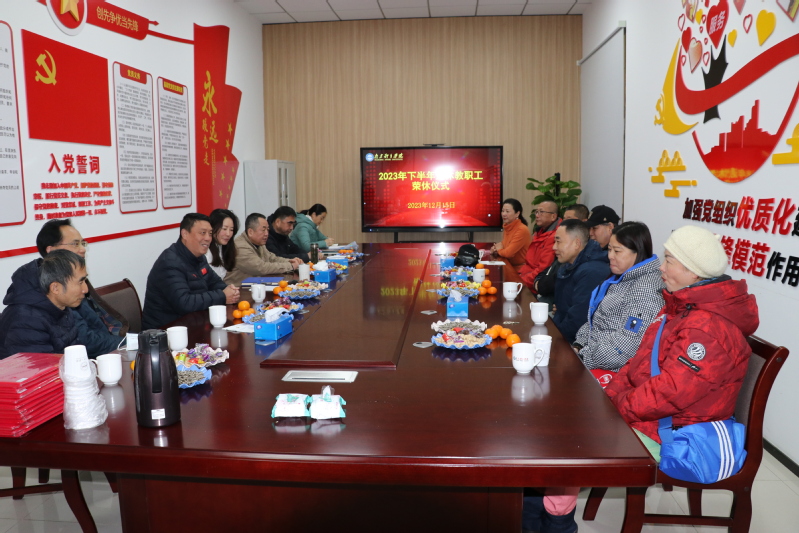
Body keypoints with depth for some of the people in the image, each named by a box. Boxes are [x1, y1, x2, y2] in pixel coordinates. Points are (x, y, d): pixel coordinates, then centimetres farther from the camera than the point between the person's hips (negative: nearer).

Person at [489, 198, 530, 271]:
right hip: (509, 266, 7)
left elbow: (508, 253, -22)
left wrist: (498, 250, -2)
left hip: (519, 270, -7)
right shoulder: (506, 227, 8)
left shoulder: (522, 230, -19)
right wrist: (496, 249, -7)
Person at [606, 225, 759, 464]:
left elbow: (669, 393, -28)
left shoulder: (707, 329, -24)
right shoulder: (681, 308, 9)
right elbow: (641, 360, 12)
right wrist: (610, 395, 0)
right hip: (648, 414, 9)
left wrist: (617, 406, -16)